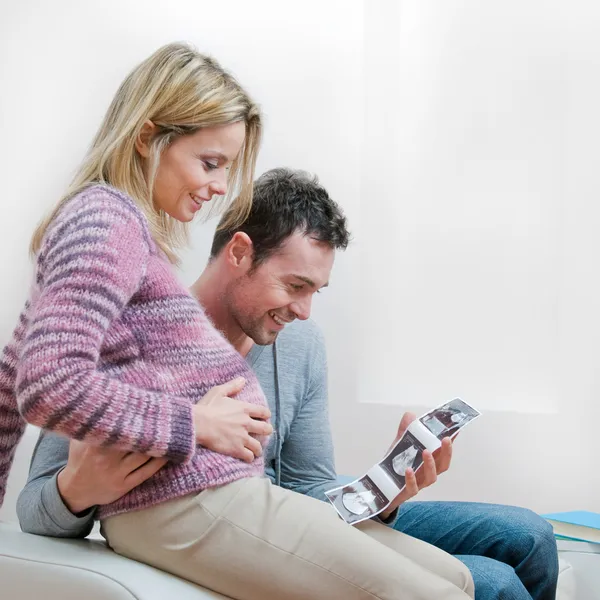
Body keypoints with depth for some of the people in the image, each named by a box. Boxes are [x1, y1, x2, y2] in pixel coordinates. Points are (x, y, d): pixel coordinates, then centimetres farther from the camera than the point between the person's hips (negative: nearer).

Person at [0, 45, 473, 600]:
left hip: (219, 490, 10)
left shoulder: (127, 224, 21)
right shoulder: (107, 218, -10)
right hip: (185, 501, -10)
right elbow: (47, 387, -24)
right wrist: (195, 423, -14)